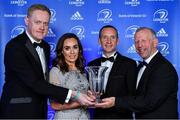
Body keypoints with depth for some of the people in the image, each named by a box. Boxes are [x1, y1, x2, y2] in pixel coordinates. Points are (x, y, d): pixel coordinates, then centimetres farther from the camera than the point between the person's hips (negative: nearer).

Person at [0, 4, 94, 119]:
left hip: (40, 110, 7)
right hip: (18, 111, -7)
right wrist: (73, 94, -28)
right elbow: (34, 82, -25)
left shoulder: (46, 47, 7)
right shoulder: (14, 46, -18)